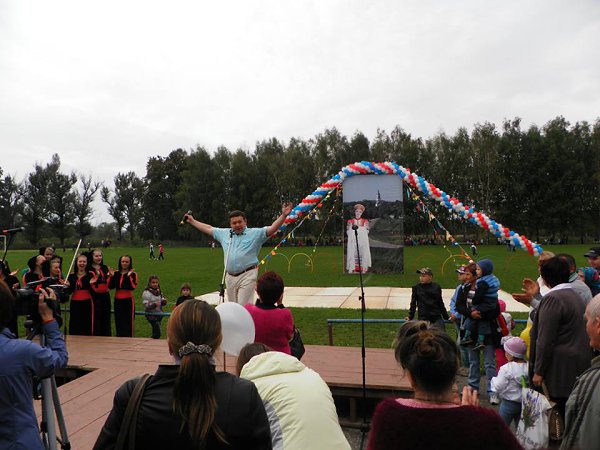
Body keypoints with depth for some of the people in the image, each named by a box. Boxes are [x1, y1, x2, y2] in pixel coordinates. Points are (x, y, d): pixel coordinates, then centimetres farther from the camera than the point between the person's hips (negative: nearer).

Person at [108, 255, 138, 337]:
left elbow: (133, 287, -19)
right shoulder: (116, 273, 7)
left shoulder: (133, 274, -4)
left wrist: (129, 276, -25)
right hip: (117, 301, 4)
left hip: (128, 301, -4)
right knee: (118, 323, 11)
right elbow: (110, 286, -3)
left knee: (128, 323, -1)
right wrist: (112, 276, -14)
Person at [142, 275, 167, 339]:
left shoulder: (159, 291, 9)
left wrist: (163, 302, -3)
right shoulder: (146, 293, -12)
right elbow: (146, 305, -18)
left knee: (155, 332, 14)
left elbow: (162, 300, 20)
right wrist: (155, 304, -33)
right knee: (157, 333, -11)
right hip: (152, 315, -7)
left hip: (159, 314, 7)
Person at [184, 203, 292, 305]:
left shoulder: (255, 233, -1)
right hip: (230, 277, 6)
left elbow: (272, 228, -11)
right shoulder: (224, 233, 15)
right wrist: (192, 221, 32)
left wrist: (283, 215, -24)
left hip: (247, 276, -6)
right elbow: (208, 228, 26)